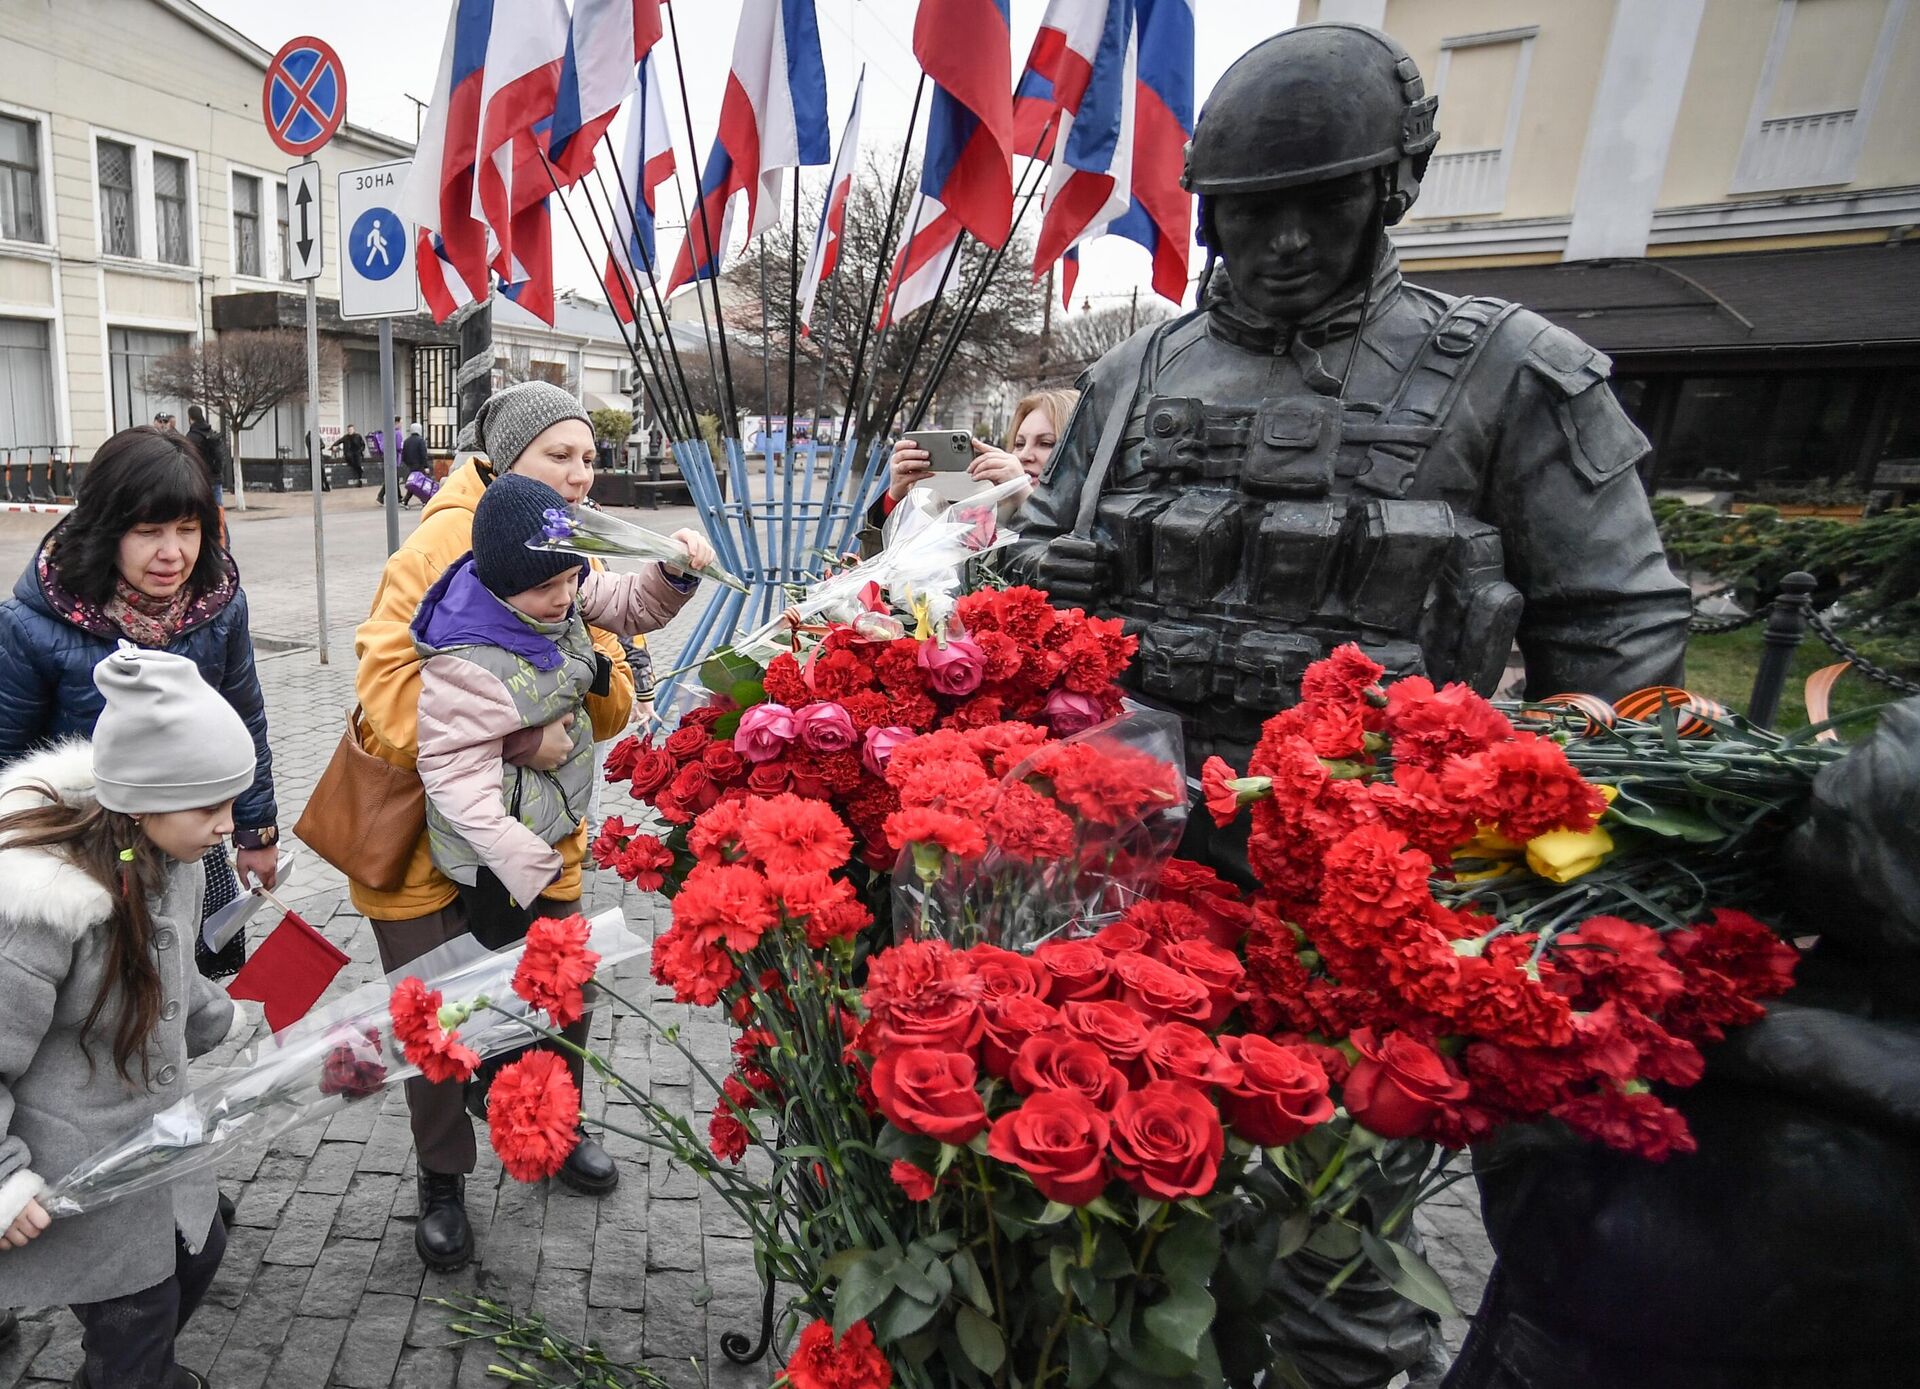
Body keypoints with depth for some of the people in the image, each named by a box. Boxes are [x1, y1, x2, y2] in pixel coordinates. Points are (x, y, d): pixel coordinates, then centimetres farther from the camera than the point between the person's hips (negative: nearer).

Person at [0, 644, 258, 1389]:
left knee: (198, 1252, 26)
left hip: (151, 1130, 8)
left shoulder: (165, 853, -8)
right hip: (74, 1178, -8)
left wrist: (230, 1021, 21)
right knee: (135, 1314, 11)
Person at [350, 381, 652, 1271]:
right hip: (424, 833, -5)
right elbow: (389, 712, -26)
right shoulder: (439, 551, -20)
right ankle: (443, 1180, 37)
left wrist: (585, 651, -22)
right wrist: (510, 738, -30)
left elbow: (611, 713, -2)